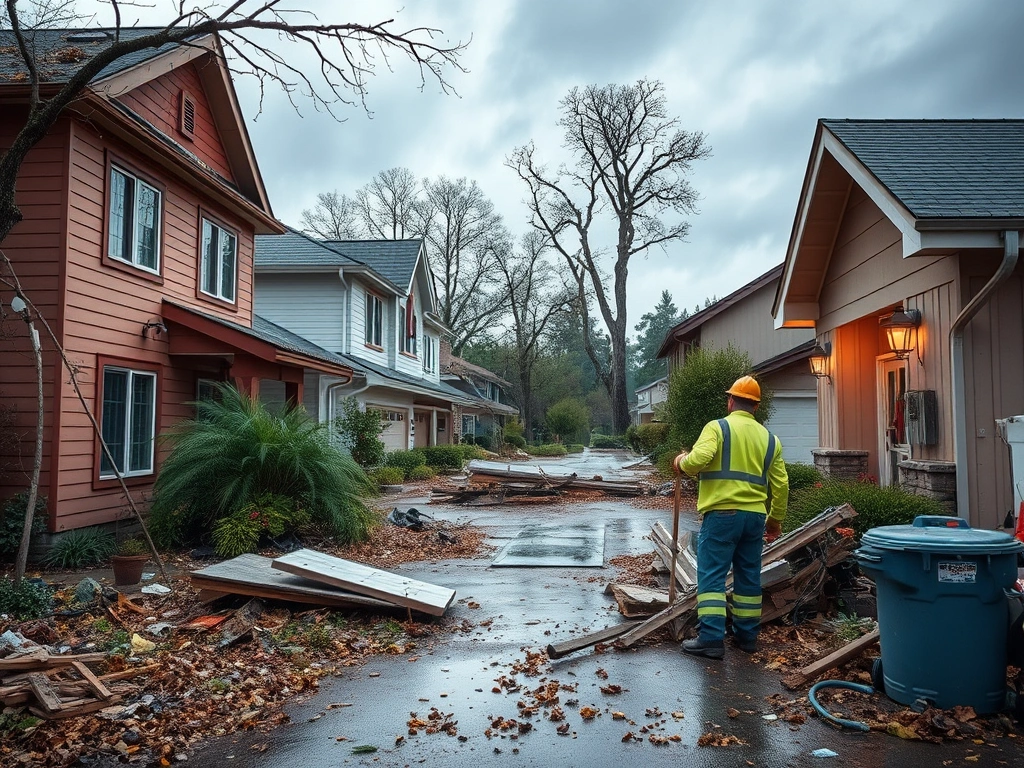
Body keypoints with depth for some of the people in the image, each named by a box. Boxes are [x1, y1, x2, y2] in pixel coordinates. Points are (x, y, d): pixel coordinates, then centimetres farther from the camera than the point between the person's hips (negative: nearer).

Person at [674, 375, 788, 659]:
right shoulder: (769, 438, 12)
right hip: (755, 516, 5)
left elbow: (699, 459, -21)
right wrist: (776, 519, 22)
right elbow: (781, 484, 12)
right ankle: (747, 635, 23)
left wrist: (682, 462, 2)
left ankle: (712, 639, -6)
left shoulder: (717, 427, -4)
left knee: (712, 576, -2)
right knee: (749, 577, 15)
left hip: (721, 513, -5)